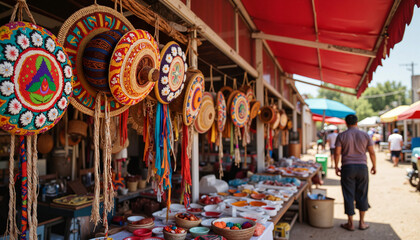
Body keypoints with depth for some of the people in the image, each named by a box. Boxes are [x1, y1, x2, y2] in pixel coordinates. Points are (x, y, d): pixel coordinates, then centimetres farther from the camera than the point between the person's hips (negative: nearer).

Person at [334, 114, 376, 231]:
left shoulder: (341, 136, -2)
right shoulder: (365, 135, 3)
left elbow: (337, 152, -6)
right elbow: (372, 152, 4)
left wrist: (336, 167, 4)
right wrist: (374, 166, 16)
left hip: (347, 167, -2)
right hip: (362, 167, 2)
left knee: (349, 195, 4)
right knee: (362, 195, 12)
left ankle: (350, 223, 12)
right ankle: (362, 222, 19)